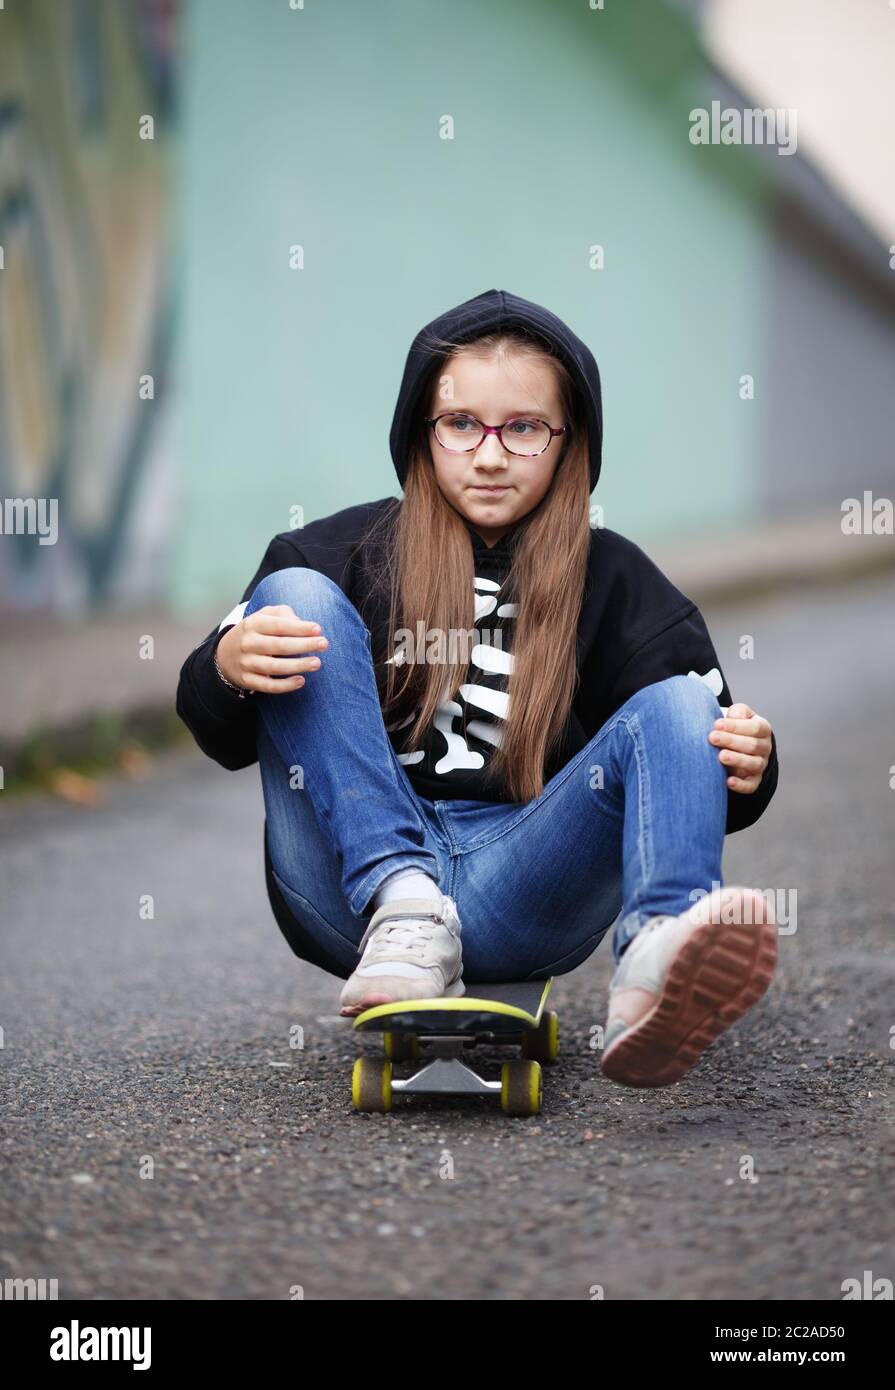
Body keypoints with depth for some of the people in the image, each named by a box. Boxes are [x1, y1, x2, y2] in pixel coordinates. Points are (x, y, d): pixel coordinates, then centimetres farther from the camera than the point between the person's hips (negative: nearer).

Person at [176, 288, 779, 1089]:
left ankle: (657, 956, -53)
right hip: (354, 890, 0)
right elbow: (220, 735, 5)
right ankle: (401, 917, -30)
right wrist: (228, 668, -19)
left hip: (520, 891, 0)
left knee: (677, 703, -20)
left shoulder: (614, 579, 15)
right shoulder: (349, 550, 12)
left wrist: (745, 773, -18)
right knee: (294, 594, -12)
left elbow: (695, 740, 7)